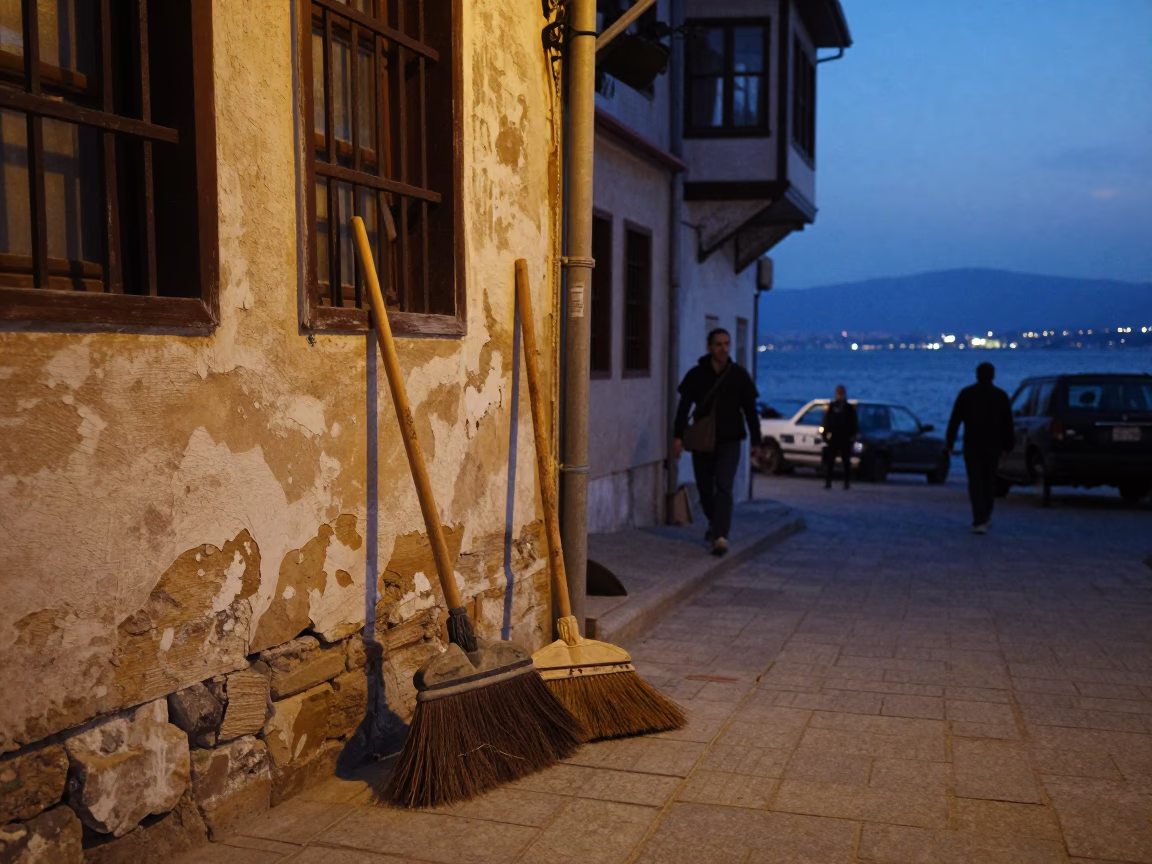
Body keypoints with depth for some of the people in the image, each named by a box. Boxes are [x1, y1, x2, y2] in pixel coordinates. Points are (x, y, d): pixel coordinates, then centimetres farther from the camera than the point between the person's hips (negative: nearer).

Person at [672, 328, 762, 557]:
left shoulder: (739, 375, -1)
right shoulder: (696, 374, -1)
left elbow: (750, 410, 4)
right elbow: (684, 407, -1)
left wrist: (756, 441, 5)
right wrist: (678, 436, -12)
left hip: (729, 441, -2)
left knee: (724, 487, -13)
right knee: (705, 488, 11)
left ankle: (720, 536, -19)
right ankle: (715, 524, 37)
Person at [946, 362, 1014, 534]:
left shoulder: (966, 393, -2)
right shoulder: (1001, 395, 3)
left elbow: (955, 420, -5)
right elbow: (1007, 423, 4)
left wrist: (950, 441, -1)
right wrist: (1007, 445, 10)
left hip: (972, 444, -2)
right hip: (993, 445, 2)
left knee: (975, 482, -4)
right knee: (989, 481, 17)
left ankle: (979, 521, -15)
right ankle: (985, 517, 26)